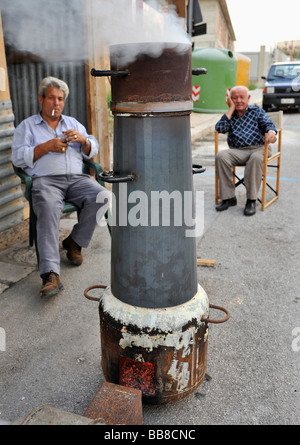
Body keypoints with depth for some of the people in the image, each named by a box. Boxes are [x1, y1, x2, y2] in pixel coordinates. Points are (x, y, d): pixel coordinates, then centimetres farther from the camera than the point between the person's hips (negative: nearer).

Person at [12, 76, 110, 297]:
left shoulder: (73, 123, 28)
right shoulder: (27, 126, 19)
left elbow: (93, 151, 19)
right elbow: (18, 157, 5)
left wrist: (83, 140, -4)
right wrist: (46, 147, -6)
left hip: (77, 178, 3)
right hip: (46, 180, -3)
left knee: (102, 197, -28)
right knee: (48, 210, -36)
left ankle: (75, 242, -8)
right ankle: (51, 275, -44)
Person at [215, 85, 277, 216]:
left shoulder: (256, 110, 17)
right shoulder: (230, 115, 19)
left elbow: (268, 123, 0)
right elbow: (220, 128, -1)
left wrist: (271, 132, -25)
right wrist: (231, 109, 3)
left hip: (259, 148, -1)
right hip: (237, 151, 2)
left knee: (256, 158, -38)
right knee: (221, 156, -30)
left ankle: (251, 200, -31)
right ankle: (228, 197, -23)